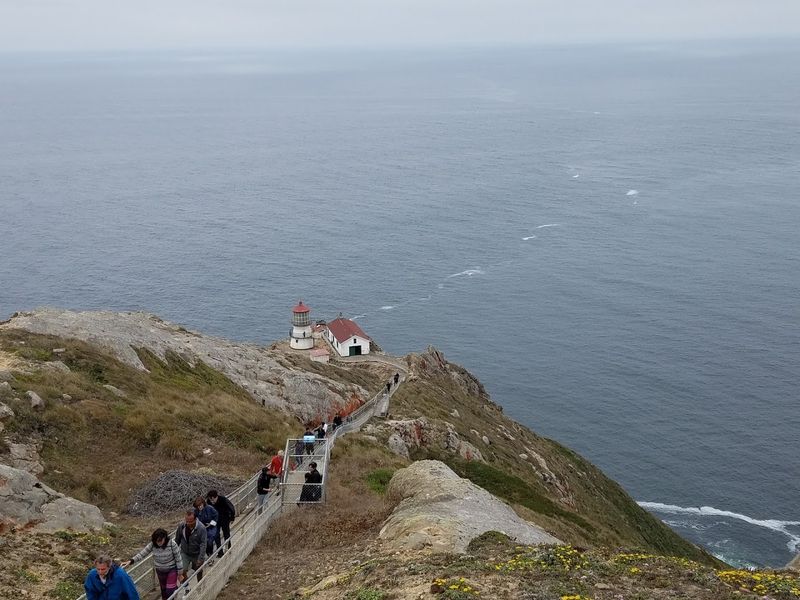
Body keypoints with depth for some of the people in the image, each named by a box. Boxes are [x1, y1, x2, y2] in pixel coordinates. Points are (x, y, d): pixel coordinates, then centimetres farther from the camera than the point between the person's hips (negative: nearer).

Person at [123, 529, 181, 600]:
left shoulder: (172, 544, -26)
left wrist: (180, 572, -11)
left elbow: (178, 558, -17)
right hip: (160, 570, 4)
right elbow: (142, 553, -18)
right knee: (163, 589, 20)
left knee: (170, 591, -10)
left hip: (172, 569, -4)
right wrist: (130, 561, -32)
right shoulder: (152, 544, -18)